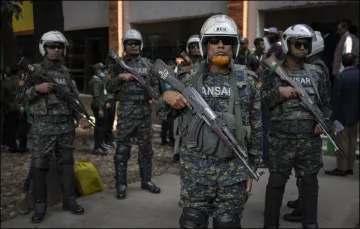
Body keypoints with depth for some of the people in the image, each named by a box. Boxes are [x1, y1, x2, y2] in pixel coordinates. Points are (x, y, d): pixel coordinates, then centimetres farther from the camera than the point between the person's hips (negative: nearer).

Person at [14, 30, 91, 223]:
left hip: (66, 126, 4)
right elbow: (18, 98, -2)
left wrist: (80, 118, 3)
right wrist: (36, 89, -16)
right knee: (39, 166, 0)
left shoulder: (65, 72, 11)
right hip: (43, 127, -4)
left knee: (67, 163, 9)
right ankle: (39, 205, 12)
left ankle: (69, 200, 20)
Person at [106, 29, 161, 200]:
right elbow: (109, 88, 1)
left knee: (146, 147, 10)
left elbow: (155, 85, 13)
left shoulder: (147, 64, 10)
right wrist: (120, 77, -15)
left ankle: (146, 180, 22)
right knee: (122, 149, 0)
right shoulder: (119, 64, 4)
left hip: (144, 110, 3)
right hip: (126, 111, -2)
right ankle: (121, 184, 8)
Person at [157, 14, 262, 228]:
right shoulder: (190, 78, 2)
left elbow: (256, 127, 6)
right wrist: (167, 97, -14)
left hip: (234, 170, 0)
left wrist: (251, 168, 5)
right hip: (195, 169, 0)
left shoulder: (247, 81, 2)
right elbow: (164, 114, 8)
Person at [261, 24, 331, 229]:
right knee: (276, 181, 6)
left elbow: (327, 102, 14)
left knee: (309, 181, 13)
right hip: (281, 139, -2)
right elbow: (259, 100, -2)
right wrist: (279, 92, -17)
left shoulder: (317, 73, 9)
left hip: (311, 139, 3)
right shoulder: (274, 72, 1)